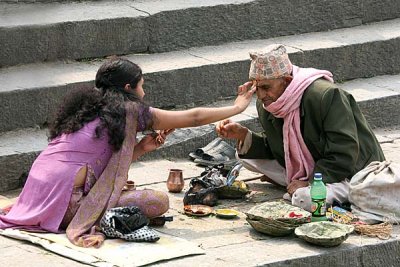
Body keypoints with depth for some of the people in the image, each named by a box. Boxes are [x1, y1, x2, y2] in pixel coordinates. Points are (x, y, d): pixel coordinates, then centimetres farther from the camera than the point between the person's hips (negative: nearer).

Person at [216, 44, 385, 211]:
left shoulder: (327, 96, -27)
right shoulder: (266, 105, -3)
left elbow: (344, 157, -27)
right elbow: (274, 149, 7)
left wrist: (310, 183, -26)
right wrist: (243, 135, -9)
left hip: (350, 172, -8)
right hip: (305, 169, 8)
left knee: (305, 199, -38)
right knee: (244, 155, 1)